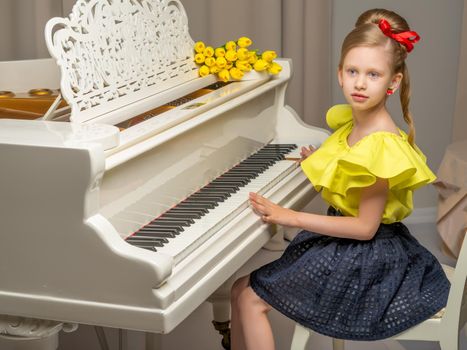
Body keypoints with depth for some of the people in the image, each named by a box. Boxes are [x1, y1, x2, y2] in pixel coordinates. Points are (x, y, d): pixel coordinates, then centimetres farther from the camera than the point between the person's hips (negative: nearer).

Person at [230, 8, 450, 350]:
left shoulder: (382, 145, -25)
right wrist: (321, 164, 21)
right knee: (242, 289, 8)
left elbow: (365, 227, -22)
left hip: (363, 256, -9)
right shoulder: (351, 122, 2)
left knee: (250, 300, -9)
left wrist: (292, 217, -22)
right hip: (338, 245, 9)